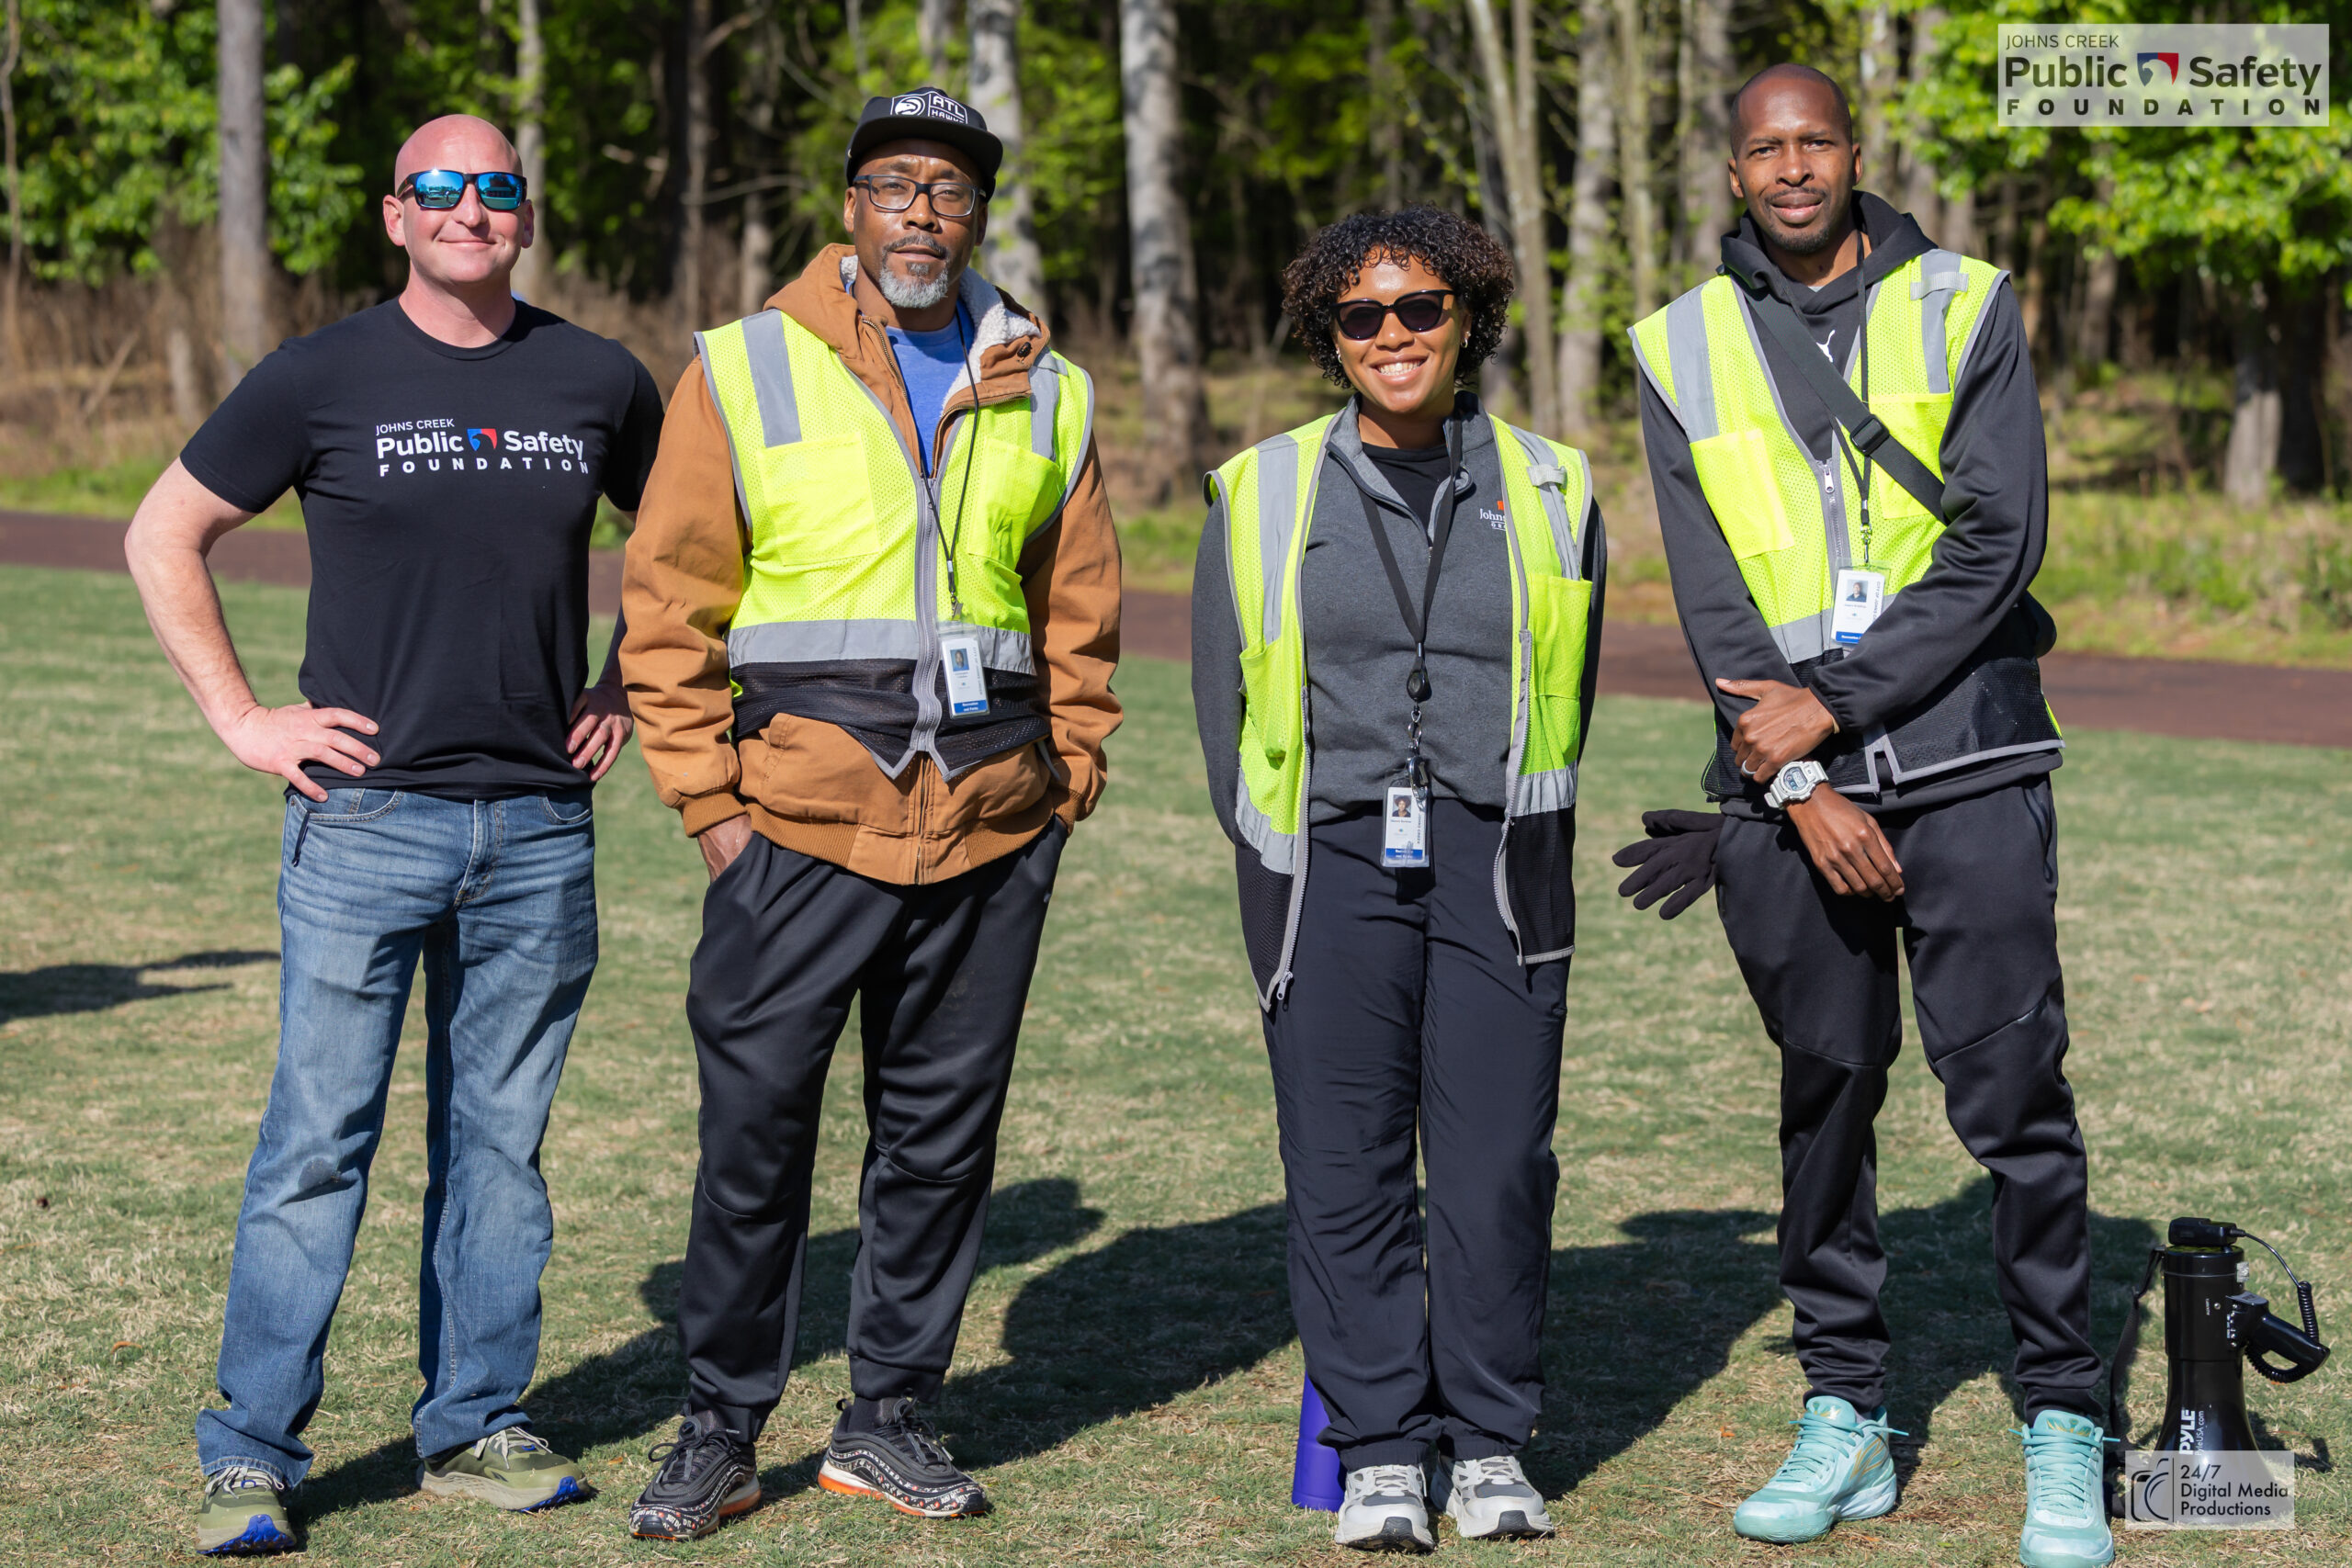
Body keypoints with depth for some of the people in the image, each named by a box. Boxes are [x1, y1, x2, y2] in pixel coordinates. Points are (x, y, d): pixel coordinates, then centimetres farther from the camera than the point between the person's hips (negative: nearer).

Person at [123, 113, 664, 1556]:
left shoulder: (601, 384, 7)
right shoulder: (322, 381, -1)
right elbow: (164, 539, 5)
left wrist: (627, 691, 13)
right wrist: (242, 720, -1)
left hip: (541, 830, 3)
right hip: (367, 819, -3)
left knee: (500, 1141, 10)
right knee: (319, 1141, -4)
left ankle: (476, 1429, 20)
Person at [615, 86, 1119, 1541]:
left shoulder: (1048, 392, 11)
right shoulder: (746, 372, 1)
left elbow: (1082, 612, 17)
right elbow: (668, 607, 1)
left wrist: (1065, 782, 9)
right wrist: (708, 801, -4)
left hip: (993, 821, 3)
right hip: (802, 812, -3)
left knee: (944, 1130, 8)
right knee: (755, 1124, -2)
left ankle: (891, 1416, 21)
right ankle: (721, 1429, 11)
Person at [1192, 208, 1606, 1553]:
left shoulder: (1548, 495, 10)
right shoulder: (1264, 497, 9)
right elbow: (1226, 702, 13)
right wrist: (1291, 872, 10)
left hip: (1496, 863, 0)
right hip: (1326, 860, 0)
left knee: (1499, 1162, -2)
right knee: (1346, 1167, -1)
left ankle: (1492, 1442, 12)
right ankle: (1381, 1451, 9)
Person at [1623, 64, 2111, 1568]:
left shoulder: (1966, 307, 4)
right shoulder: (1686, 347, 9)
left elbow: (1999, 543, -5)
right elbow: (1713, 596, 2)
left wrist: (1834, 703, -11)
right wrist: (1796, 782, -8)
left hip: (1966, 761, -2)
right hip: (1782, 782, 2)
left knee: (2013, 1093, -4)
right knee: (1824, 1094, 8)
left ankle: (2064, 1430, 5)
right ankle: (1846, 1417, 18)